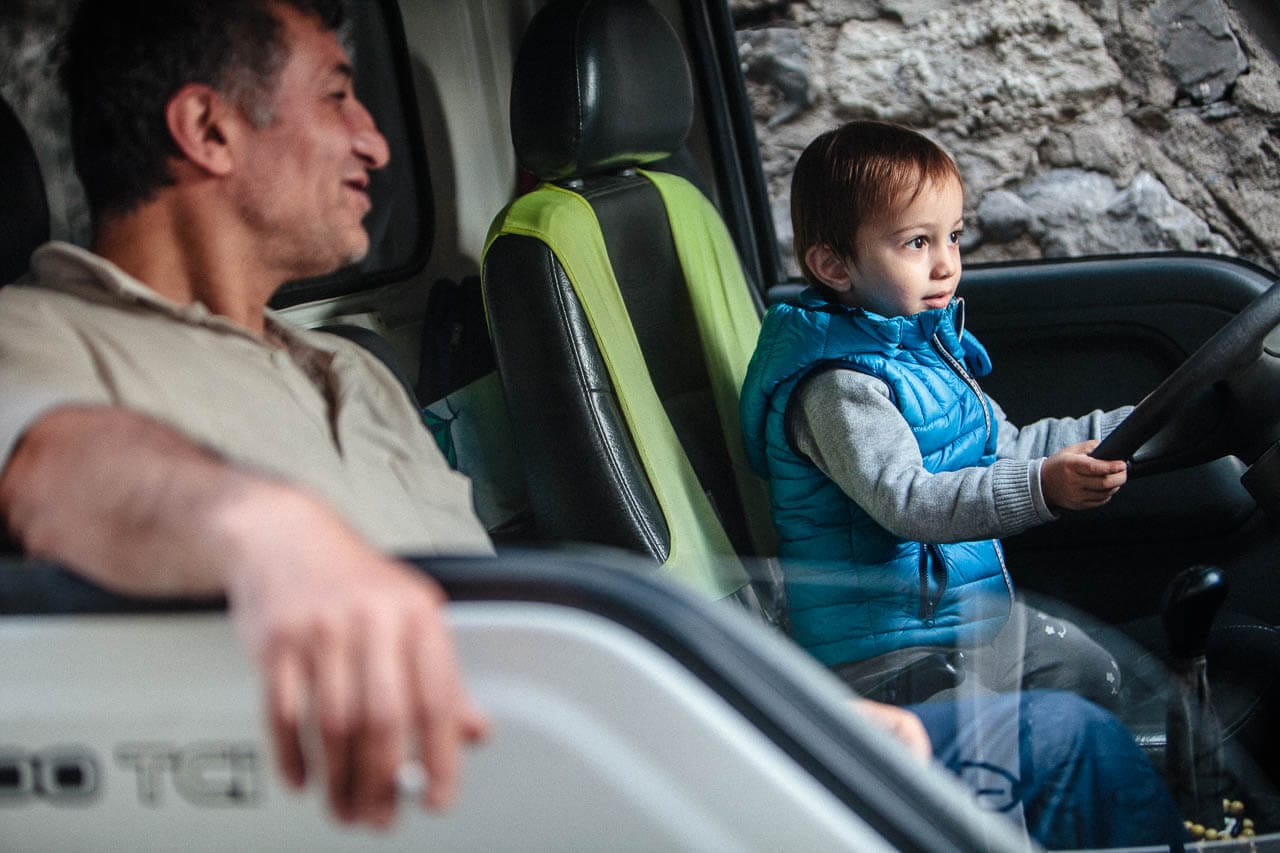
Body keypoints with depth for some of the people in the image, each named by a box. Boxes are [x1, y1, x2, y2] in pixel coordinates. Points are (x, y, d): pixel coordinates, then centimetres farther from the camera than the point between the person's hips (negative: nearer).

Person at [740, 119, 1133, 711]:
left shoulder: (927, 345, 10)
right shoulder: (837, 385, -23)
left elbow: (1004, 447, 21)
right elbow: (905, 501, -34)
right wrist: (1040, 489, -47)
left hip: (978, 614, 10)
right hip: (882, 649, -10)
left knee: (1094, 679, 14)